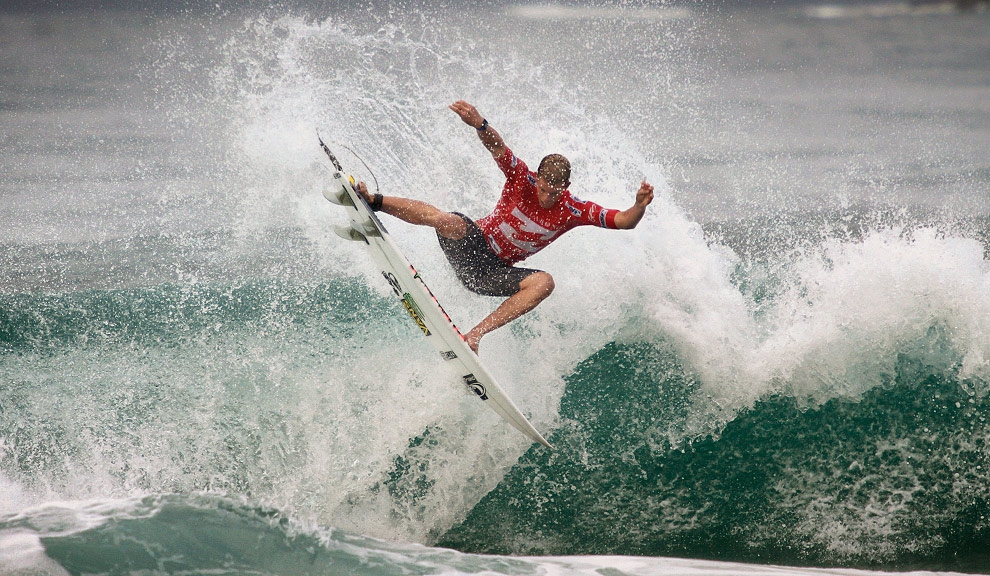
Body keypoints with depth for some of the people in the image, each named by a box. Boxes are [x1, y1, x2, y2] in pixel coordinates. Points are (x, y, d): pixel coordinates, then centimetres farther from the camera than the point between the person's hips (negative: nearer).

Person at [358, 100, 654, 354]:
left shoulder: (573, 211, -8)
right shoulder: (523, 179, -13)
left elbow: (624, 222, -12)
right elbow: (496, 146, -28)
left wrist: (640, 206, -35)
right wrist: (479, 125, -50)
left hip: (493, 272, 3)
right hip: (472, 245, -2)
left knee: (544, 282, -28)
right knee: (449, 222, -36)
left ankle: (475, 335, -31)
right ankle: (371, 201, -19)